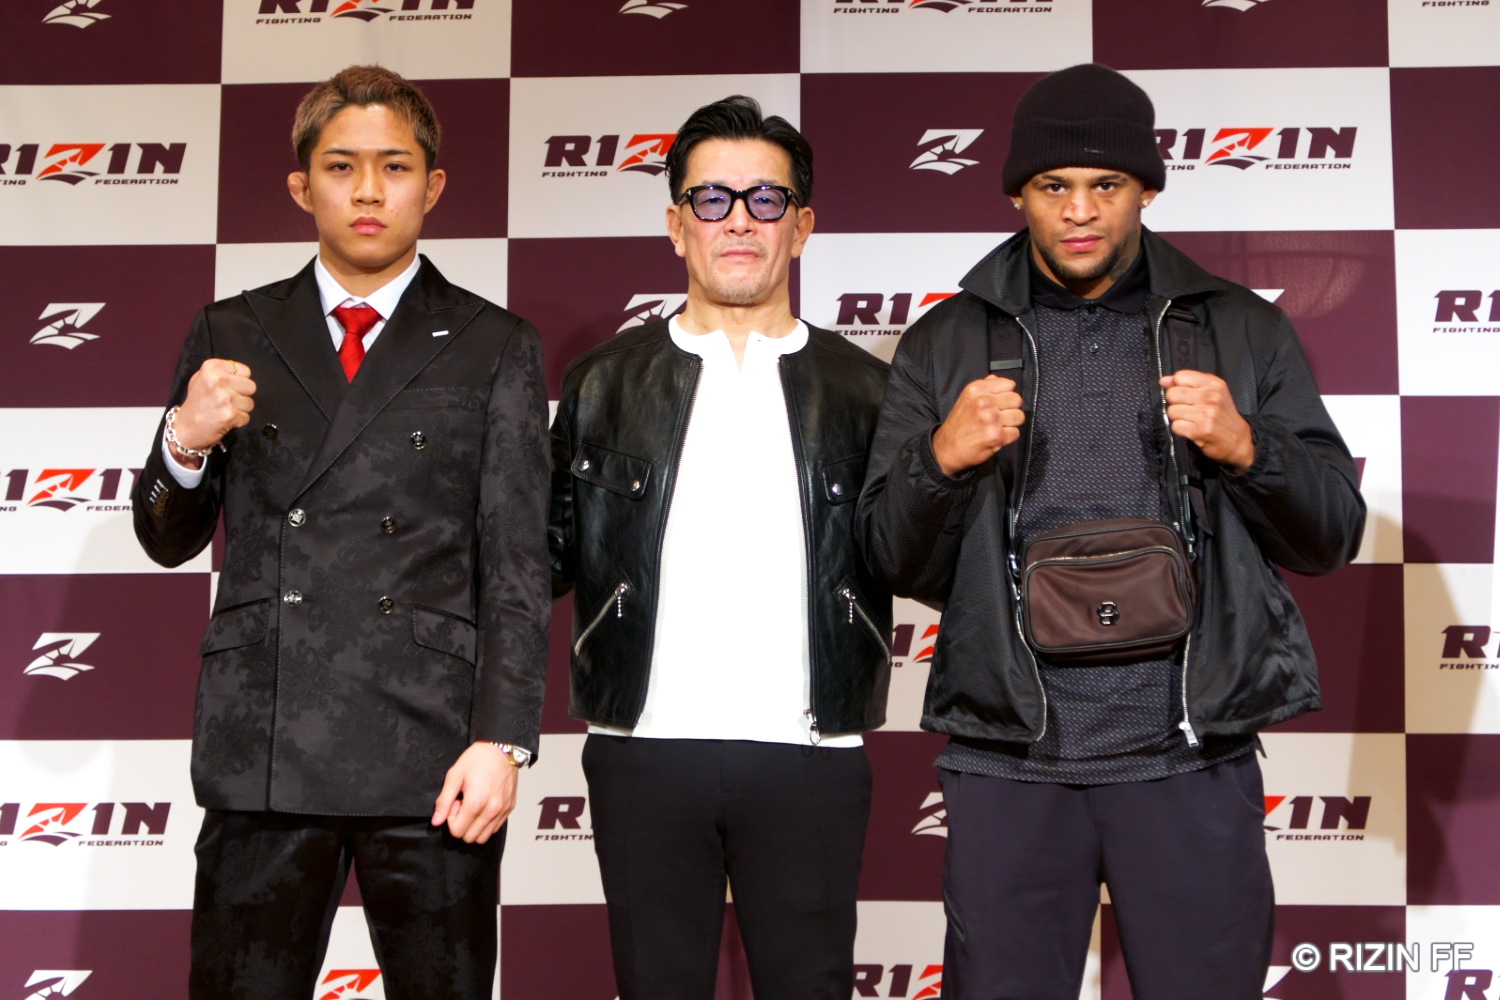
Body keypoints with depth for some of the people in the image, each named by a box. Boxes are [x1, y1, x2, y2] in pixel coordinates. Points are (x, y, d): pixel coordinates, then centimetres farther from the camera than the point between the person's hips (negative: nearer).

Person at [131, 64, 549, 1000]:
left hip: (433, 749, -1)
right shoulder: (231, 337, 12)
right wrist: (186, 441, -8)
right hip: (263, 748, 2)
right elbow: (169, 540, 13)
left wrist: (502, 740, -8)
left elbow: (518, 564, 2)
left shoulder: (496, 348, 7)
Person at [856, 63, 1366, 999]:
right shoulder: (945, 345, 8)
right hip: (1008, 759, 0)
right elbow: (901, 567, 7)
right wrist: (942, 459, -12)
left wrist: (1246, 448, -13)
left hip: (1193, 756, 0)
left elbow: (1332, 537, 6)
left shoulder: (1243, 330, 8)